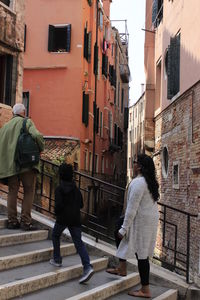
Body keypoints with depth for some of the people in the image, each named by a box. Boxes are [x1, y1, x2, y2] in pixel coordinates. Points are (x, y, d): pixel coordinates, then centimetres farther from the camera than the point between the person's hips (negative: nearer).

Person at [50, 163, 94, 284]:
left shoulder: (59, 189, -8)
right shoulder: (76, 189, 8)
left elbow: (59, 204, -16)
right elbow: (81, 204, 11)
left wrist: (56, 212, 3)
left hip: (63, 218, -4)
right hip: (76, 218, 4)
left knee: (56, 235, 23)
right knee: (78, 242, -1)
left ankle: (57, 259, 28)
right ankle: (87, 267, -15)